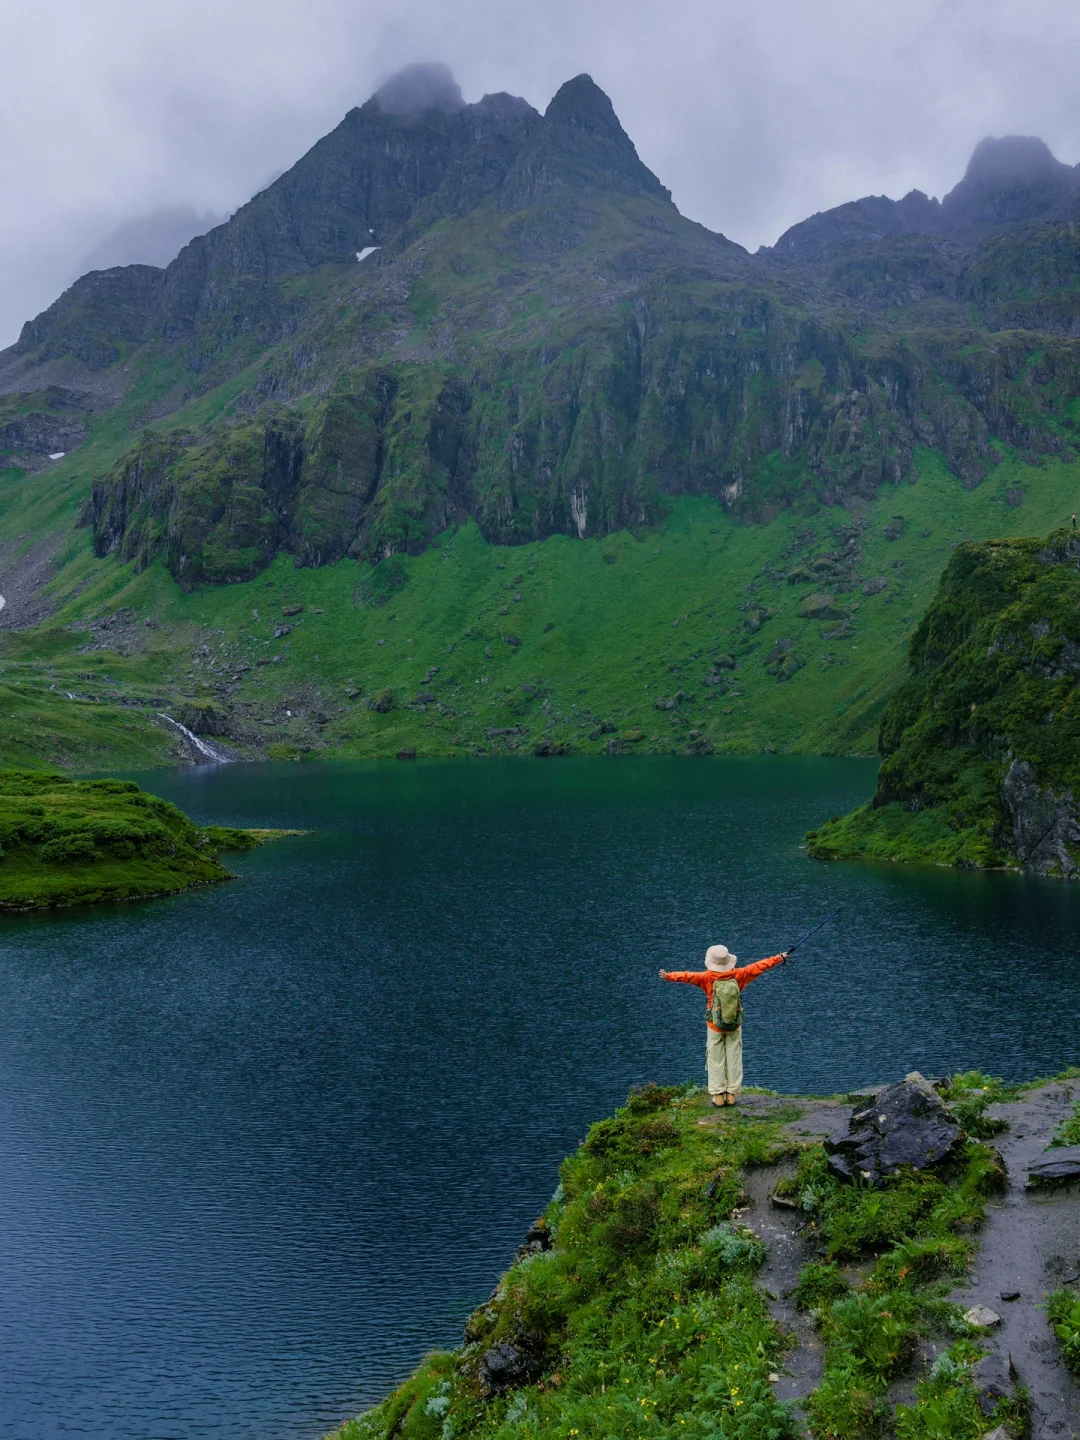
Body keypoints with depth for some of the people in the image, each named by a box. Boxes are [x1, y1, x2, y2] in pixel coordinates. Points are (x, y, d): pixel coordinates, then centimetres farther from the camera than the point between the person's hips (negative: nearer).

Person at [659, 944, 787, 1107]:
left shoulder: (708, 977, -15)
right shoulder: (738, 974, -8)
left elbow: (688, 976, -29)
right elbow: (759, 966, 0)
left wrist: (669, 976, -37)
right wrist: (779, 958, 9)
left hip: (715, 1026, -2)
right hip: (735, 1025, 2)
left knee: (716, 1060, 7)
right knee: (734, 1059, 10)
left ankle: (718, 1095, 8)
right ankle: (732, 1094, 12)